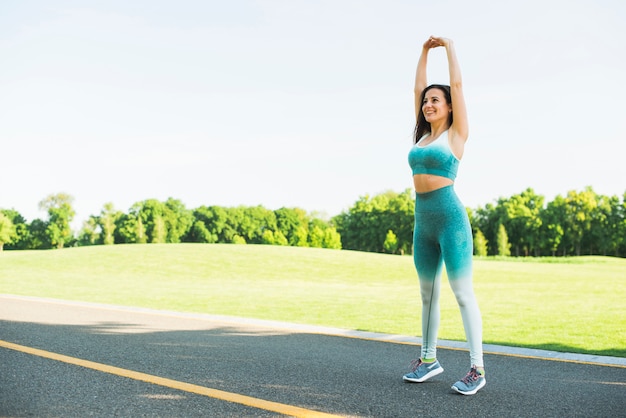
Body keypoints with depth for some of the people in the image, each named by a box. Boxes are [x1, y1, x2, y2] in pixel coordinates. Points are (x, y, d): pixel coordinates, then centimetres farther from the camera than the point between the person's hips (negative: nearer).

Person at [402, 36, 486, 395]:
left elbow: (457, 84, 0)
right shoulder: (424, 134, 15)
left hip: (450, 218, -7)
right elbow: (417, 87, 19)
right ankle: (429, 359, 24)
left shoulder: (456, 133, 0)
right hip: (423, 221, 7)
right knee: (428, 293, 13)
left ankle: (477, 369, 1)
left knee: (463, 293, -5)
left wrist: (450, 48, 12)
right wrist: (425, 52, 25)